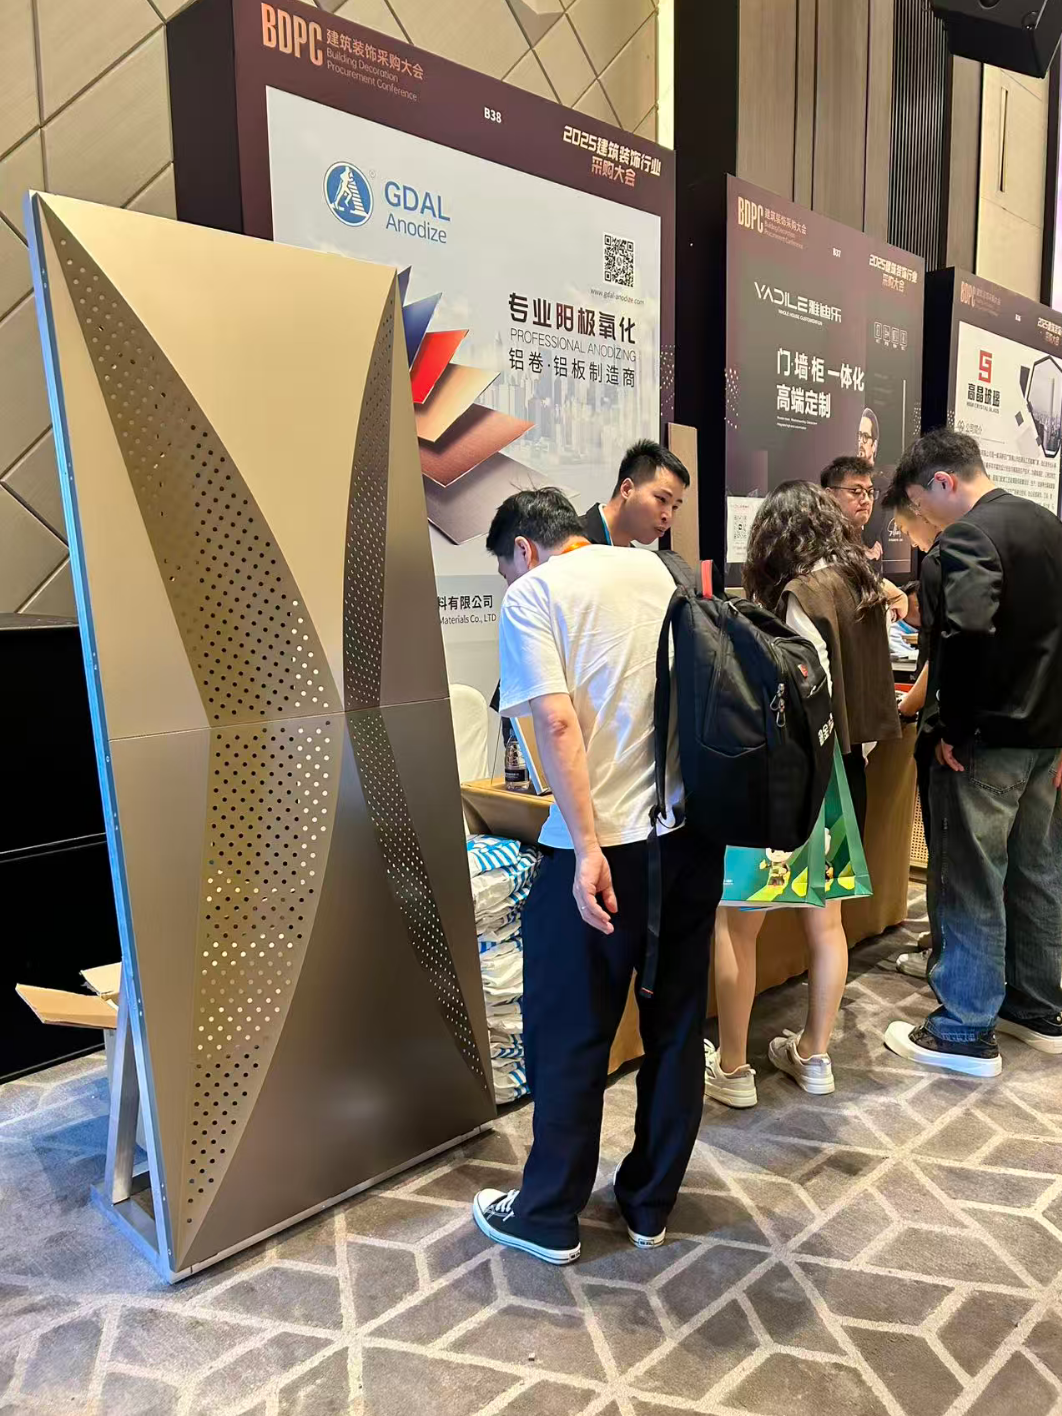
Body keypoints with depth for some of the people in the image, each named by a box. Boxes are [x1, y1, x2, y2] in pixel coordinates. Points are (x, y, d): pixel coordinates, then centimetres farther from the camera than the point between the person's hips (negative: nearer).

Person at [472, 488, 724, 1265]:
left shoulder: (533, 594, -4)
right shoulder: (655, 569, 14)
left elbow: (557, 720, -17)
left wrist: (588, 848, -18)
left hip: (605, 844, -6)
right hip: (693, 829, 7)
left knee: (570, 1037, 10)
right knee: (677, 1026, 17)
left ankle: (549, 1218, 27)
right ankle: (651, 1204, 33)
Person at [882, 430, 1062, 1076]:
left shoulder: (970, 533, -15)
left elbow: (967, 630, -31)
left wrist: (951, 727, -19)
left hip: (988, 737, -9)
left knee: (970, 884, 1)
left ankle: (967, 1033, 12)